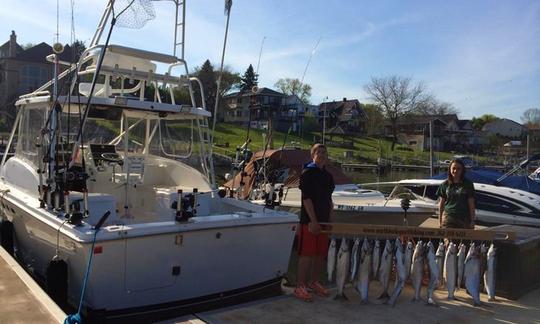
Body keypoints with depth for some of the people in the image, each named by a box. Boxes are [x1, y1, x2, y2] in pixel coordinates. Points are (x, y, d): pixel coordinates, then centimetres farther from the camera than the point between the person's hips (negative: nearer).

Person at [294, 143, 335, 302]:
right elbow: (306, 198, -14)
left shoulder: (327, 175, 14)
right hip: (309, 221, -7)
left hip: (323, 221, 7)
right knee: (306, 254, -3)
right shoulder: (308, 172, -9)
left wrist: (329, 219, 14)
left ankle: (314, 283, 26)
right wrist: (313, 221, -18)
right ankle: (300, 286, 7)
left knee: (321, 254, 12)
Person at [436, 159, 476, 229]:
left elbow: (471, 204, 2)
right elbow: (441, 203, 9)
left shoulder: (468, 184, 1)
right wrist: (440, 220, 9)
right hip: (448, 217, 1)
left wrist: (472, 221, 0)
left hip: (464, 219, -1)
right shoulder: (445, 184, 5)